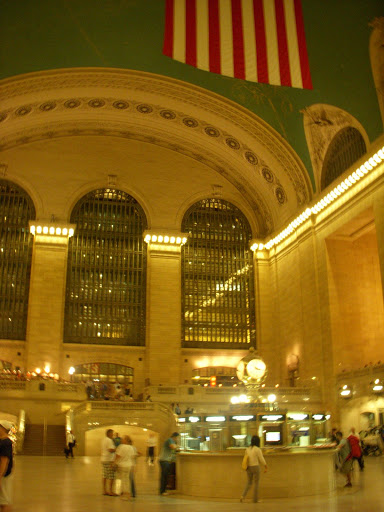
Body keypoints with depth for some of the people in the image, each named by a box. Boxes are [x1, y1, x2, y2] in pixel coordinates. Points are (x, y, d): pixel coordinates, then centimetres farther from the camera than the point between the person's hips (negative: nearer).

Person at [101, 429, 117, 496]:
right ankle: (110, 491, -3)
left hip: (103, 460, 9)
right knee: (111, 476, -5)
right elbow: (111, 450, -22)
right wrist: (116, 449, -6)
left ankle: (104, 490, 12)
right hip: (109, 460, -9)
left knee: (105, 476, 10)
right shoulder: (109, 440, -14)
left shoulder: (103, 440, 15)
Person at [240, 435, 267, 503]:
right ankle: (255, 499, 11)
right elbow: (262, 460, -11)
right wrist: (266, 467, 1)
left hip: (248, 467, 5)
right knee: (256, 483, 7)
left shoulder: (247, 449, 5)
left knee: (249, 482, 17)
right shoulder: (258, 449, -13)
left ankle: (243, 496, 1)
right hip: (256, 467, -5)